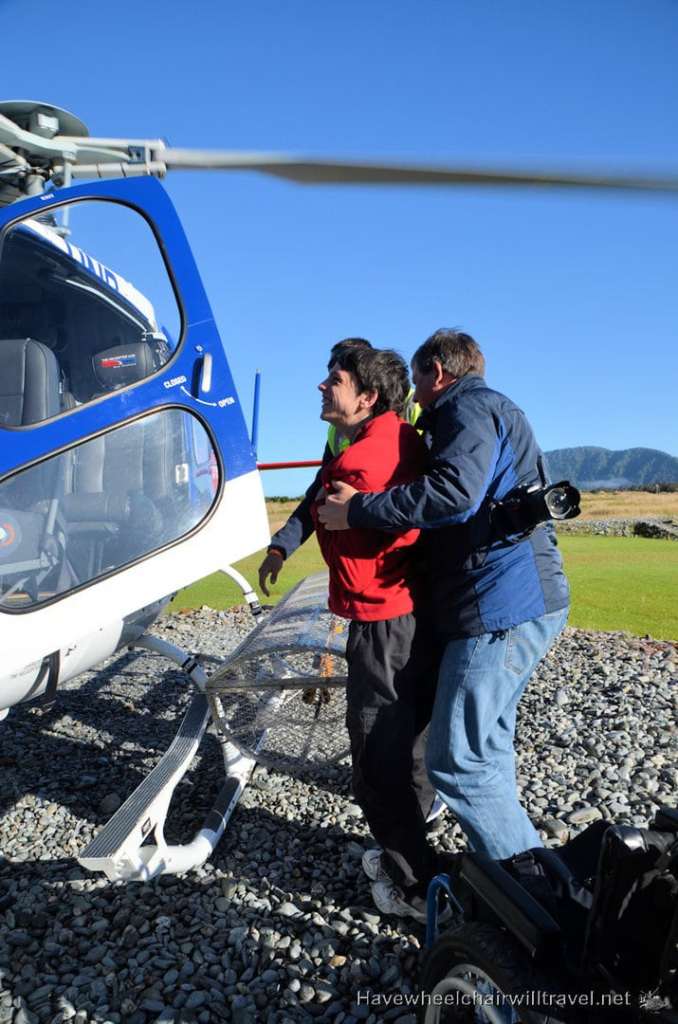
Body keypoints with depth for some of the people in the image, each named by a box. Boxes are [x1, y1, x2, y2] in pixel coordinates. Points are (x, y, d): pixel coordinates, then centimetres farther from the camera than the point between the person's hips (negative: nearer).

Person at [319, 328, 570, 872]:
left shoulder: (470, 407, -8)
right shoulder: (497, 412, 26)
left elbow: (454, 494, -26)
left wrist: (358, 510, -18)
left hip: (502, 605, -11)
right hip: (525, 601, 11)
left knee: (458, 760, -7)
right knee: (486, 744, 20)